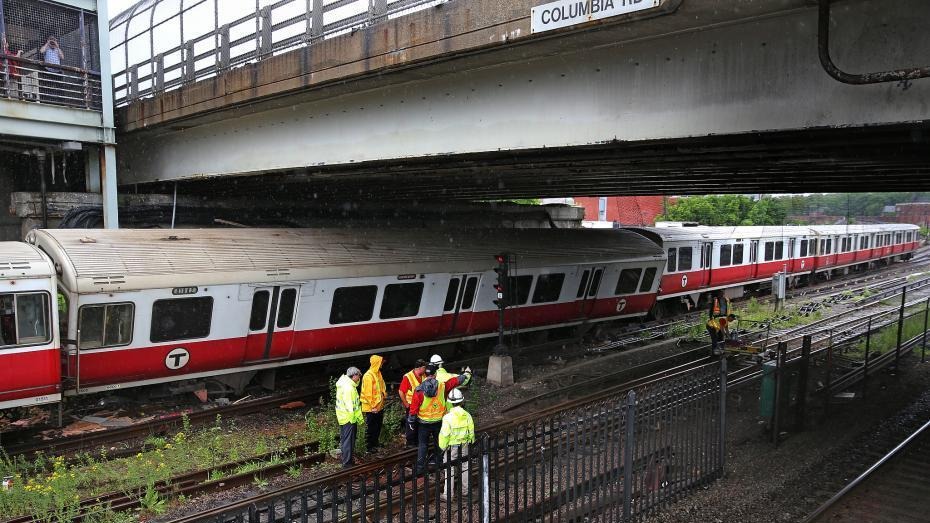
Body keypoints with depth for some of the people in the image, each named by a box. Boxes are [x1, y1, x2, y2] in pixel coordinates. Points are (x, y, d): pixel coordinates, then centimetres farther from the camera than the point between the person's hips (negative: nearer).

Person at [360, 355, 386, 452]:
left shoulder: (378, 373, 8)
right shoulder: (368, 376, -20)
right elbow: (367, 393, -20)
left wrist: (383, 398, 12)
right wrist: (373, 406, -18)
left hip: (379, 406, 8)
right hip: (371, 408, -8)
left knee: (378, 427, 17)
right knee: (370, 428, 4)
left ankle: (375, 444, 30)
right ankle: (369, 447, 15)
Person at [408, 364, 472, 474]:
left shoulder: (419, 390, -17)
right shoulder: (442, 385, -14)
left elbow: (414, 408, -11)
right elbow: (457, 380, -1)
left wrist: (411, 421, 3)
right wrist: (467, 373, 17)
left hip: (424, 422, -2)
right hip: (438, 421, 2)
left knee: (422, 444, 10)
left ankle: (420, 466, 11)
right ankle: (437, 459, 38)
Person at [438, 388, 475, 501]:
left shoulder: (448, 417, -22)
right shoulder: (467, 415, -8)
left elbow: (444, 435, -18)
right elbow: (471, 431, 2)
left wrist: (442, 447, -4)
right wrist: (470, 442, 18)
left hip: (452, 446, -4)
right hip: (464, 445, 4)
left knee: (449, 469, 6)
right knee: (464, 467, 19)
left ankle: (448, 495, 13)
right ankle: (464, 490, 32)